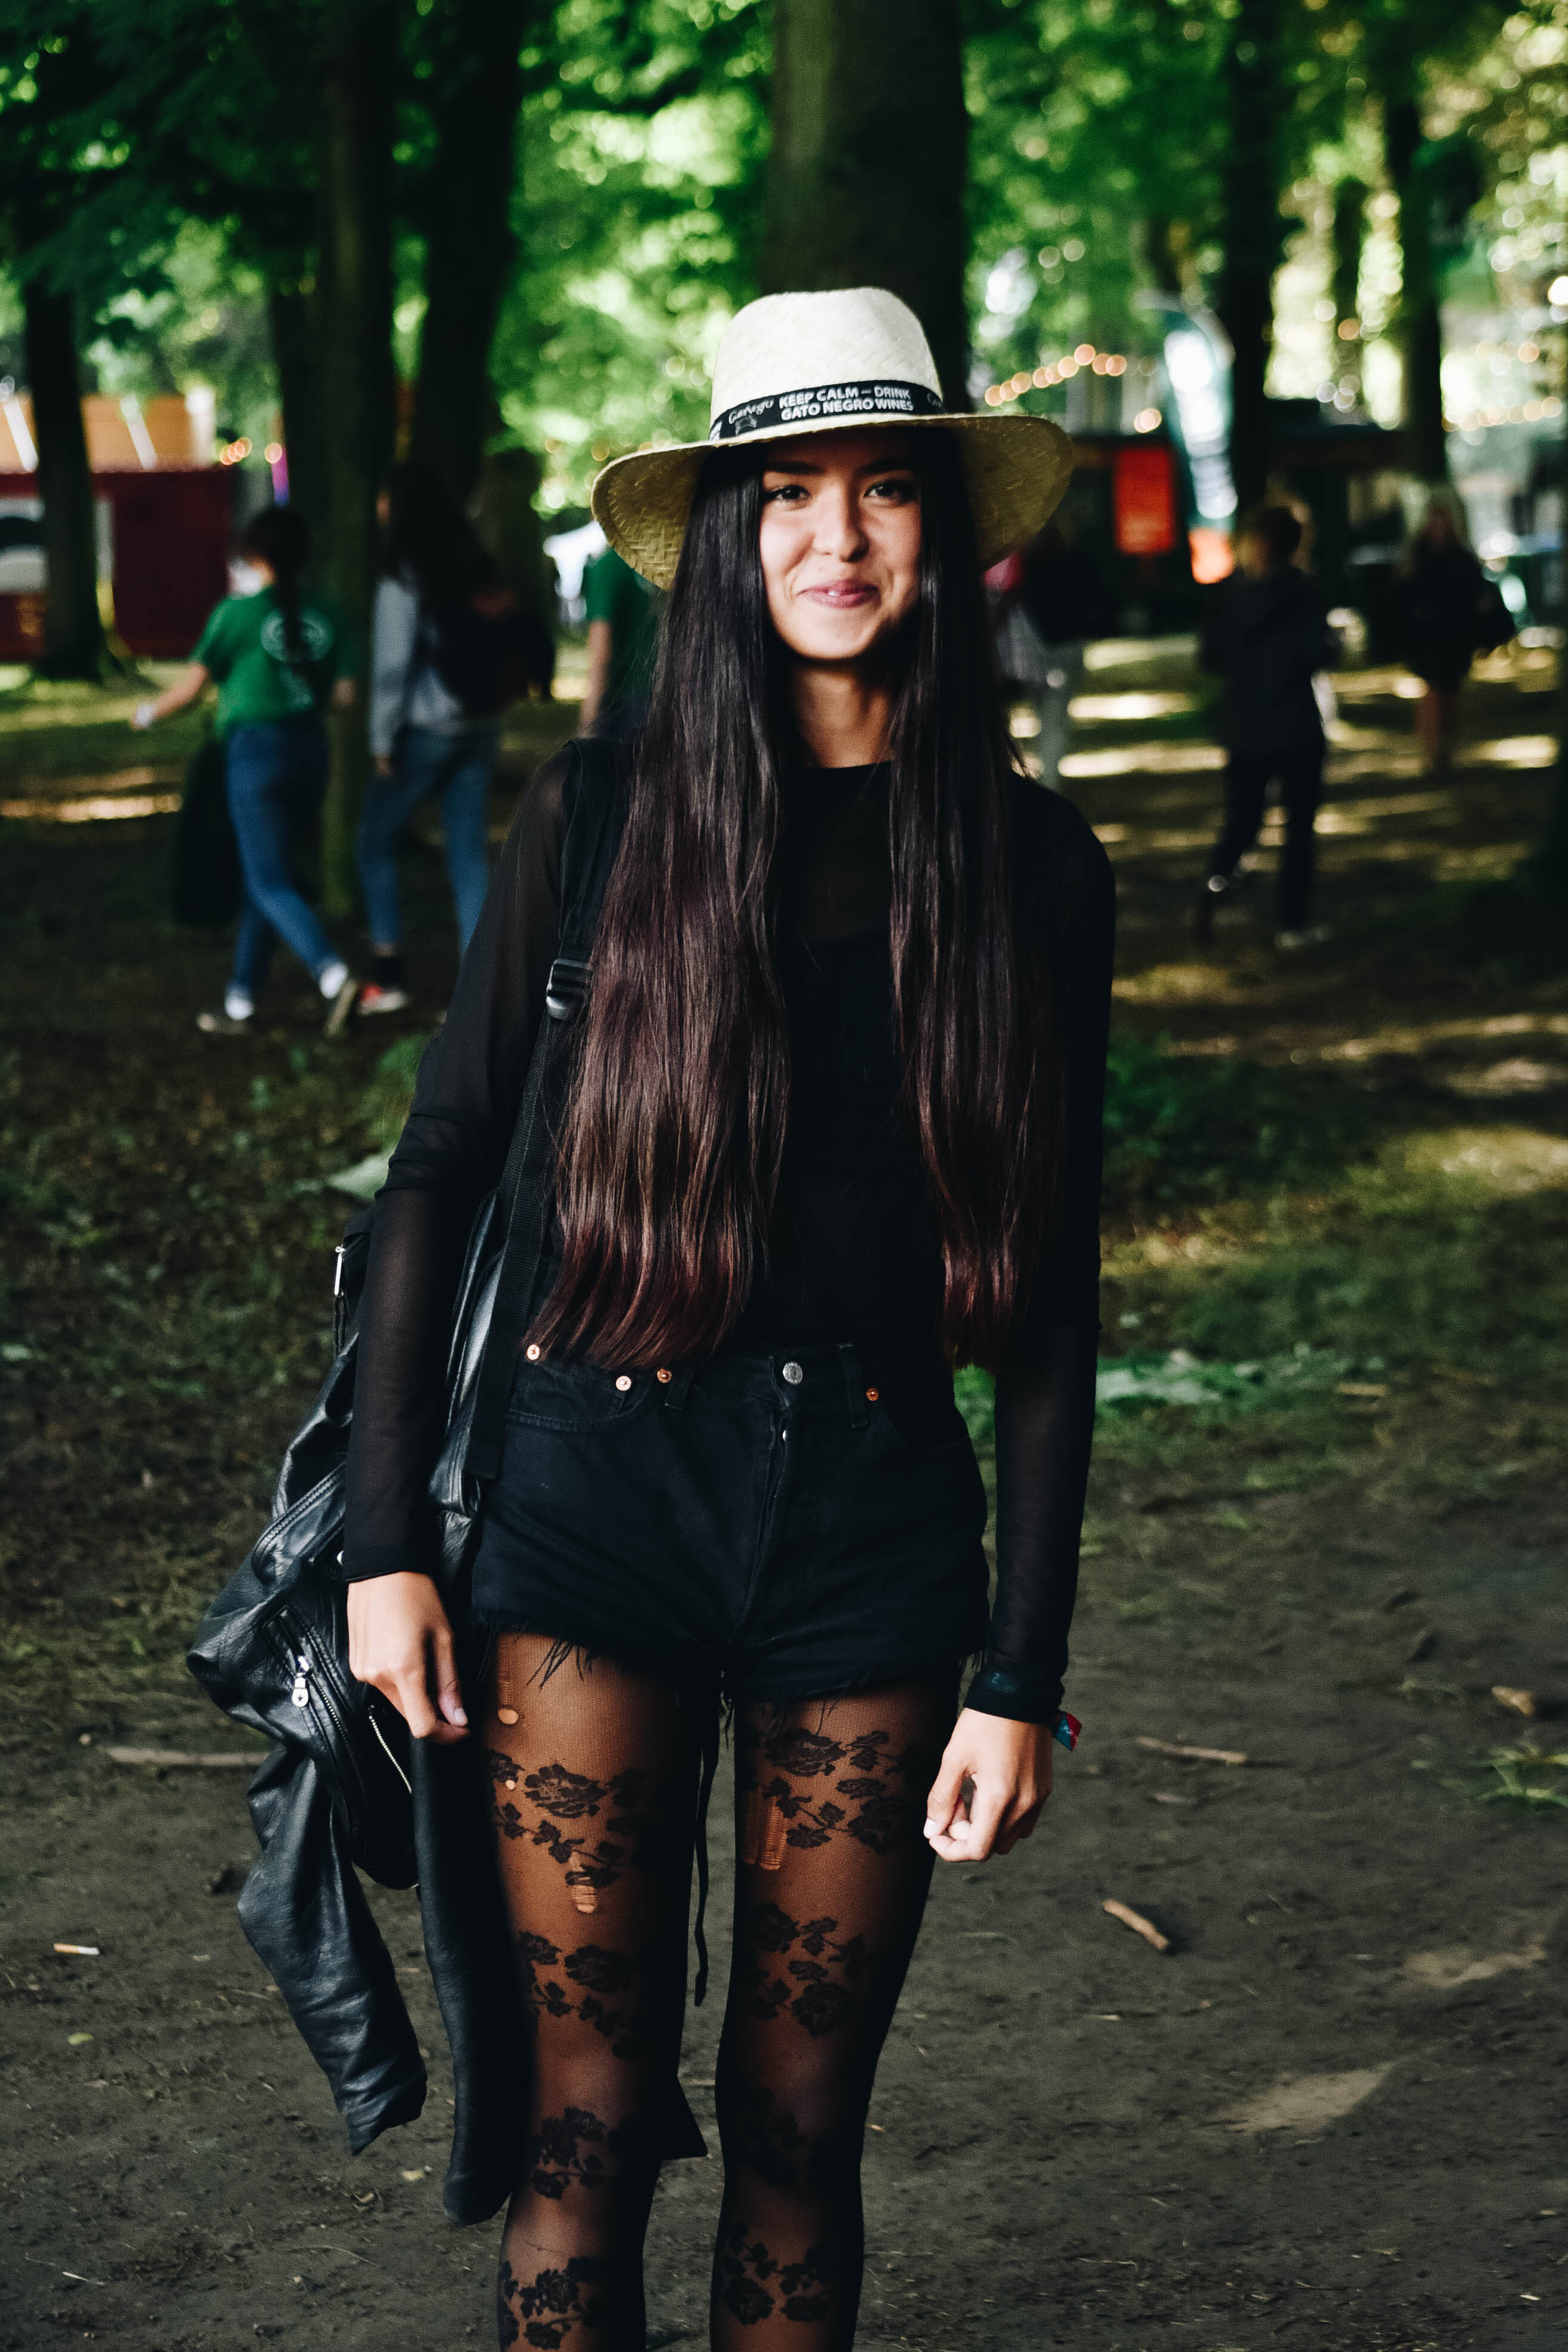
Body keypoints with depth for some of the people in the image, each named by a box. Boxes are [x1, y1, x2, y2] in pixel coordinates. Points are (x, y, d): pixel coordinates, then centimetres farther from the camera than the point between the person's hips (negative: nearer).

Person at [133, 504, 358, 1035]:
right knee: (262, 877, 15)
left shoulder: (237, 613, -9)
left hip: (256, 748, -6)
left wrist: (150, 712, 16)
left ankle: (334, 976, -26)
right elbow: (343, 695, 6)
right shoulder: (322, 616, 4)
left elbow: (190, 686, -3)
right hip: (310, 751, 6)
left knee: (272, 885, -5)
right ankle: (240, 1001, 18)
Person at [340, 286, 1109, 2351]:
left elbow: (1049, 1305, 3)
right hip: (601, 1490, -1)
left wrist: (1022, 1673, 0)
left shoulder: (1032, 867, 2)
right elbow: (439, 1170, 4)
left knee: (799, 2129, 11)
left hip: (878, 1524, 1)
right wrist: (386, 1539, -1)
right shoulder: (603, 814, -1)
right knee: (593, 2118, 3)